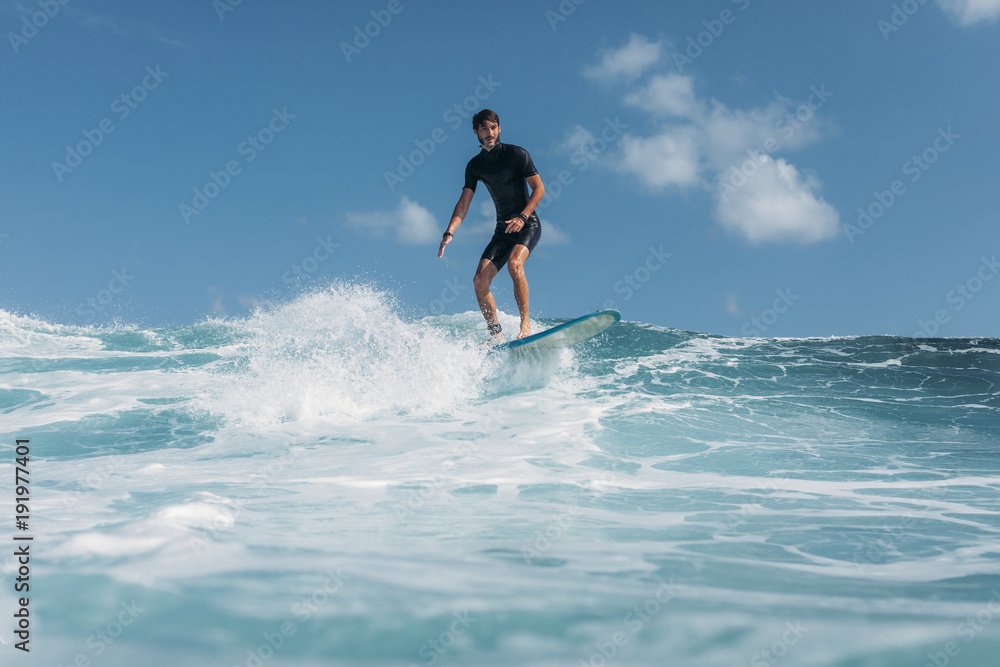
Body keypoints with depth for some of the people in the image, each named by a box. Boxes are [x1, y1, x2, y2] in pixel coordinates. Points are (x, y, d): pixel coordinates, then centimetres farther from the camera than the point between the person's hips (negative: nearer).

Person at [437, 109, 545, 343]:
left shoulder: (516, 154, -7)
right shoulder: (475, 166, 6)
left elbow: (539, 189, -8)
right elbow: (464, 203, 3)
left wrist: (522, 218, -21)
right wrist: (449, 232, -10)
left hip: (527, 224, -5)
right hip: (503, 229, 5)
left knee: (514, 263, -33)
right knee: (480, 280, -9)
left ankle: (526, 324, -25)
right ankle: (496, 335, 0)